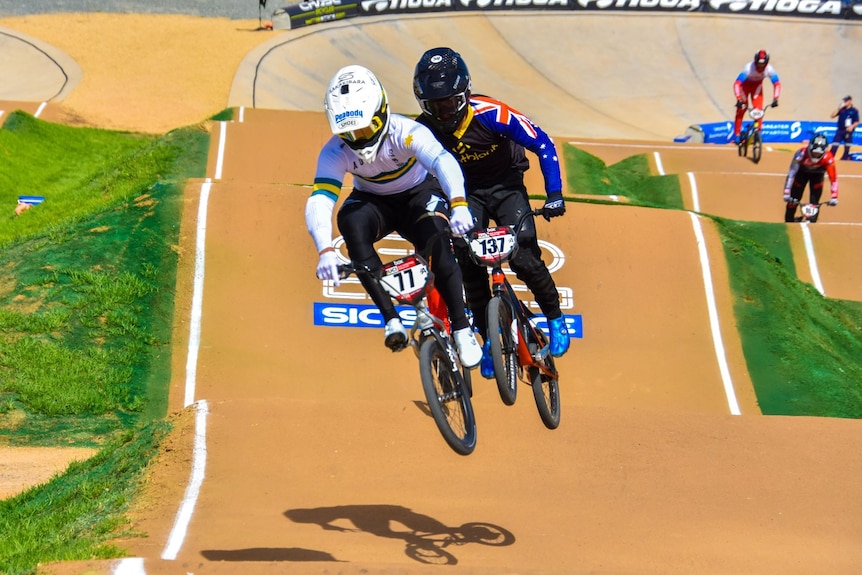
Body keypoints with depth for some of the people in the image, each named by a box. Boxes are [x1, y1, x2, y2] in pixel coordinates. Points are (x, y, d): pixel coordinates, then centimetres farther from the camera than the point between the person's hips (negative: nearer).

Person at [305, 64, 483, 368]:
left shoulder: (405, 132, -33)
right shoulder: (335, 153, -25)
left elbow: (443, 161, -49)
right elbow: (318, 202, -36)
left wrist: (458, 204, -69)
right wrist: (325, 251, -54)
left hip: (419, 194, -2)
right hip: (373, 202, 2)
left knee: (437, 246, -30)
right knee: (351, 220, -32)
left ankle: (461, 329, -11)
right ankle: (391, 318, -30)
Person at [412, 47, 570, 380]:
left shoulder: (491, 114, -28)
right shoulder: (423, 130, -18)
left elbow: (543, 145, -20)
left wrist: (554, 195, -25)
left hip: (506, 187, -2)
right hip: (466, 194, 2)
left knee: (523, 257, -17)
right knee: (467, 259, -18)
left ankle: (555, 318, 7)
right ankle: (487, 337, -3)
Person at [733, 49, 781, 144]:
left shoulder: (769, 69, -30)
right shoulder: (749, 68, -38)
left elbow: (777, 84, -24)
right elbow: (737, 83, -41)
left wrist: (775, 99, -37)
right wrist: (738, 100, -50)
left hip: (757, 85, 2)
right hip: (746, 84, -2)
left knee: (758, 109, -13)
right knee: (741, 108, -9)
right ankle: (736, 134, 2)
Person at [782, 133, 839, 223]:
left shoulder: (828, 158, -37)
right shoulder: (801, 153, -40)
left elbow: (833, 178, -34)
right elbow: (791, 173, -39)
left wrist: (834, 198, -41)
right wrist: (787, 194, -44)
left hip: (817, 174, 0)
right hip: (802, 172, 0)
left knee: (814, 203, -10)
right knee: (793, 201, -4)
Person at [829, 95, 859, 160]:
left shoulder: (854, 111, 0)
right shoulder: (841, 110, 8)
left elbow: (857, 122, 0)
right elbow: (832, 116, 3)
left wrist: (852, 126, -19)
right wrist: (839, 108, -4)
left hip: (848, 131, -2)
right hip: (840, 130, 2)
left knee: (847, 148, 4)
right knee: (834, 147, -6)